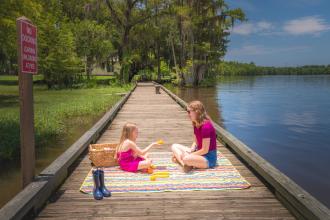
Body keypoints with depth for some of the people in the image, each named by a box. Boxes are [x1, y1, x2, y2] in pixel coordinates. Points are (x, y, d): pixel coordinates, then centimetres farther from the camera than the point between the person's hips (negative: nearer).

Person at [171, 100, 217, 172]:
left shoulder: (206, 126, -23)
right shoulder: (196, 125, 5)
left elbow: (205, 150, -22)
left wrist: (190, 155, -14)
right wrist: (190, 150, -7)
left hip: (209, 158, -10)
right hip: (199, 153, 10)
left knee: (187, 159, -40)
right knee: (174, 146, 6)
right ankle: (185, 164, -16)